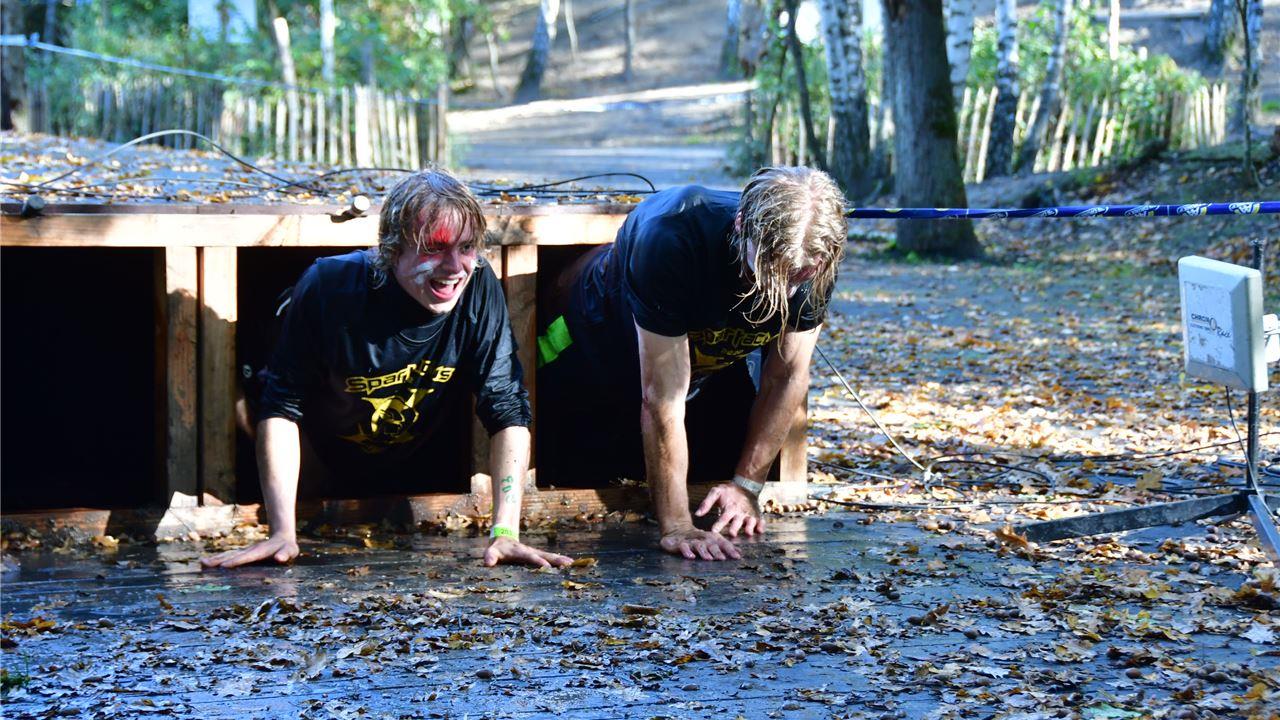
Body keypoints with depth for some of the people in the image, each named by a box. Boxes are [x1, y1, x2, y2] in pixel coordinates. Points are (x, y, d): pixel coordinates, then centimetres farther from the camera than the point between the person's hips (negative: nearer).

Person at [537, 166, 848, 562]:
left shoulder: (812, 260, -30)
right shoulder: (671, 237, -45)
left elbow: (787, 376, -14)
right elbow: (663, 399, -41)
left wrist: (747, 485, -14)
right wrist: (676, 526, -39)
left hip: (719, 364, 4)